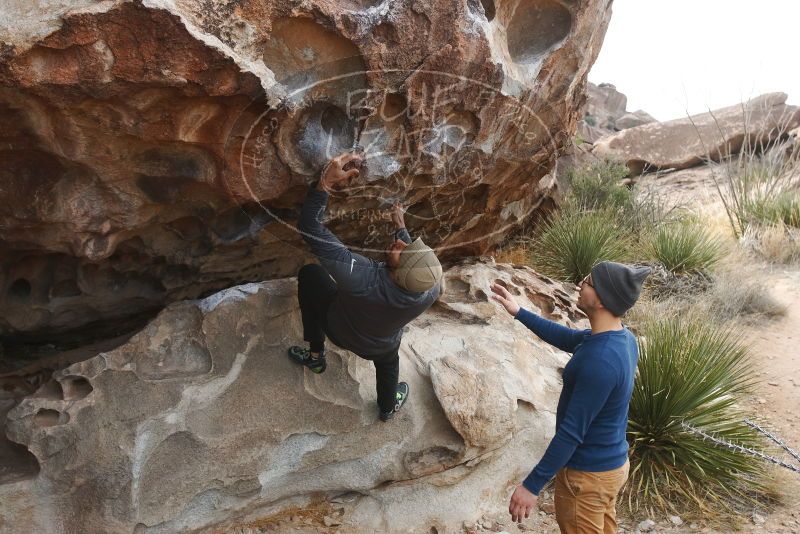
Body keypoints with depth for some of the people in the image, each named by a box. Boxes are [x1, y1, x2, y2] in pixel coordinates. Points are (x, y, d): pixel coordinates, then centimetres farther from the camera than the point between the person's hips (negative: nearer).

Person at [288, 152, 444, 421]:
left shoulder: (362, 278, -49)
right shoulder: (432, 289, -36)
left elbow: (310, 228, -44)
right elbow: (416, 260, -10)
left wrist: (325, 182, -45)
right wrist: (401, 226, 1)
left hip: (340, 329, -3)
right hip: (382, 346, 3)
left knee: (309, 273, 12)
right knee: (387, 362, 37)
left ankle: (315, 354, 23)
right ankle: (388, 407, 67)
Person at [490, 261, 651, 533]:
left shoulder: (600, 362, -33)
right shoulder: (622, 337, -3)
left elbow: (571, 432, -30)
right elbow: (565, 338, 13)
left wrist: (532, 485, -23)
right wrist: (519, 312, 13)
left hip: (588, 475, -9)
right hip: (613, 463, 9)